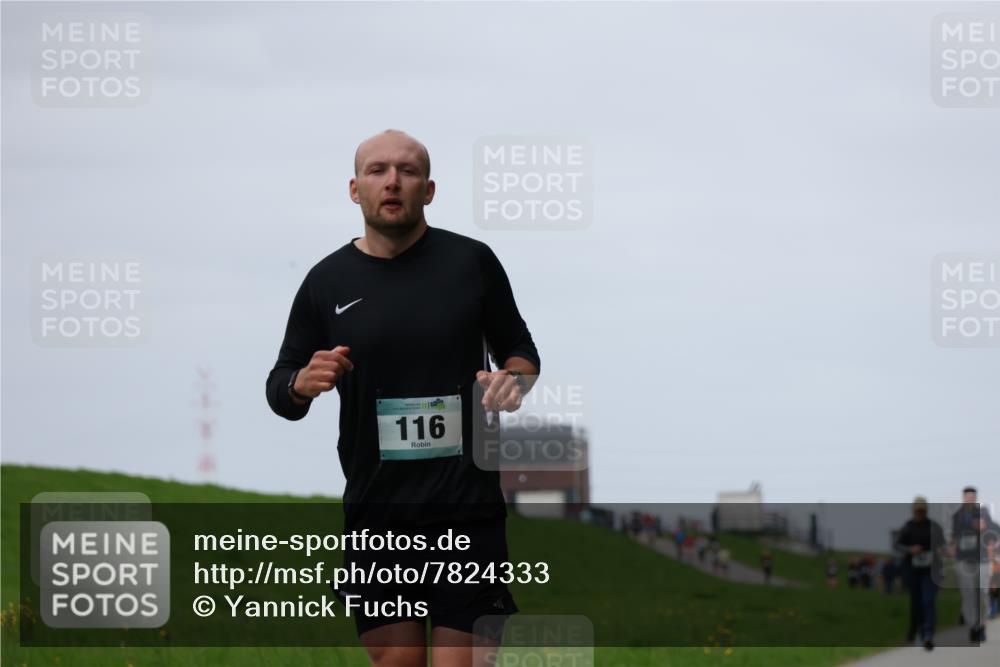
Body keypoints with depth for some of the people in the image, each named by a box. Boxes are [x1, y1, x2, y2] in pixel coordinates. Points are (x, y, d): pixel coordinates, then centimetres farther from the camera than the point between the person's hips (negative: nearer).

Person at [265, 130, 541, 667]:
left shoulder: (471, 261, 3)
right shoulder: (327, 281, 7)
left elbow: (520, 351, 15)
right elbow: (280, 390, 13)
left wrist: (513, 381, -8)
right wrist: (303, 384, -10)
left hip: (467, 507, -2)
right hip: (376, 510, 2)